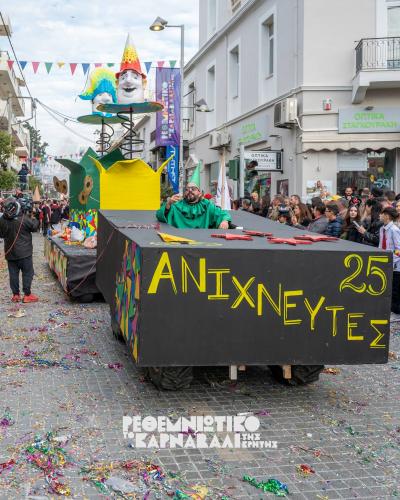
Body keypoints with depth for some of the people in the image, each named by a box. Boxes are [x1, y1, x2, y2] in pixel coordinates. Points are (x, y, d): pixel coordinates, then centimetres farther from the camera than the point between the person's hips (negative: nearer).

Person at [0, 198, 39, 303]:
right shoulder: (24, 219, -18)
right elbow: (35, 226, -4)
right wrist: (32, 217, 12)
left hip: (10, 252, 4)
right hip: (24, 252, -4)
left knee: (13, 273, 10)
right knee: (27, 273, 4)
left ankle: (15, 295, 13)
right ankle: (27, 295, 4)